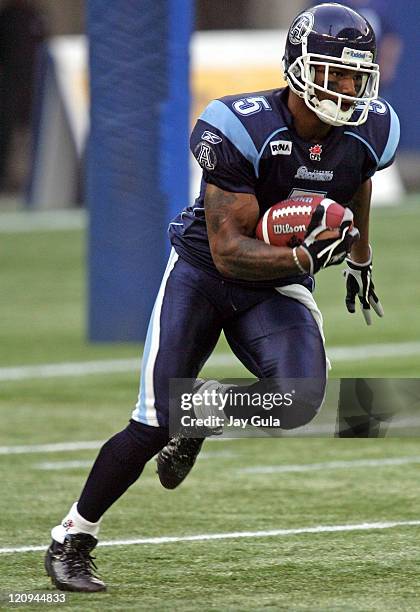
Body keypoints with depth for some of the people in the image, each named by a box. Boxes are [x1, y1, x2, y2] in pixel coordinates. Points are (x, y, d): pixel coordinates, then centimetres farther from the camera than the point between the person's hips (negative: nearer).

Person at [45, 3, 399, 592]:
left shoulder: (369, 133, -11)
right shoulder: (239, 130, -27)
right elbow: (229, 251, -27)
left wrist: (359, 258, 29)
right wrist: (303, 257, -41)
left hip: (277, 288, 4)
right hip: (203, 272, -4)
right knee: (152, 428, -11)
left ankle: (201, 408, 7)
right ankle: (71, 539, 10)